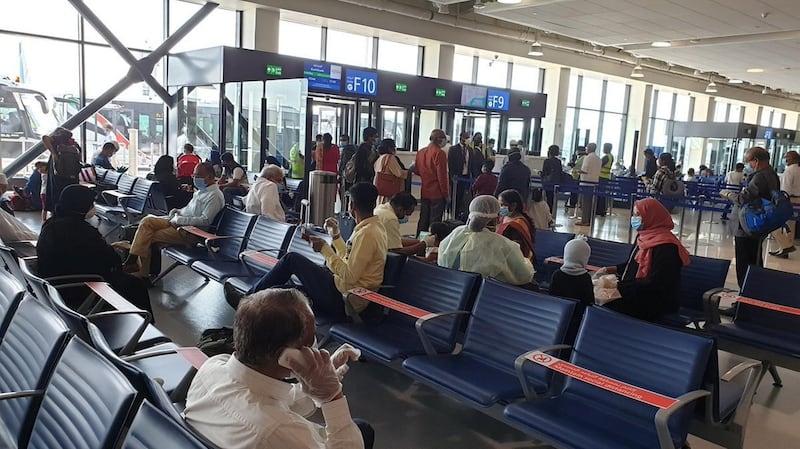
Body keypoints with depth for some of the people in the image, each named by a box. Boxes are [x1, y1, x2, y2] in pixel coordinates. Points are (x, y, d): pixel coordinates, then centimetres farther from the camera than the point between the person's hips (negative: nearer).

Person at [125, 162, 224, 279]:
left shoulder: (214, 196, -15)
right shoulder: (201, 191, 15)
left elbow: (205, 220, -23)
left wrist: (179, 220, -19)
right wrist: (178, 211, 9)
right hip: (178, 222, 10)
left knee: (149, 238, -16)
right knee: (146, 221, -7)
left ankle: (143, 273, -6)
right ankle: (133, 259, -12)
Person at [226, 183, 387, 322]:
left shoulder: (366, 233, -19)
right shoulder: (375, 227, 12)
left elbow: (349, 276, -23)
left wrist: (325, 249, -14)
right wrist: (336, 236, 18)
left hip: (342, 300, -9)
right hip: (346, 297, 9)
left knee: (292, 259, -2)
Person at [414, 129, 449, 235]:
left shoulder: (420, 152, 4)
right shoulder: (439, 153, -15)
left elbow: (416, 171, 13)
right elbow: (442, 176, -16)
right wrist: (446, 193, -9)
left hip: (424, 192, 6)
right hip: (437, 193, -6)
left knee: (423, 220, 15)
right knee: (435, 222, 0)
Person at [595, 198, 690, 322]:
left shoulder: (666, 247, -18)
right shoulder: (645, 237, 11)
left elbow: (655, 284, -22)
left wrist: (619, 286, -23)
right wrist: (611, 270, 8)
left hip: (657, 304, -9)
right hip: (638, 294, 9)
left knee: (606, 305, -29)